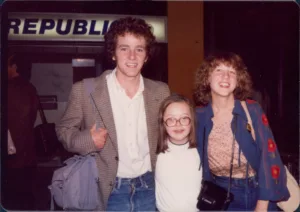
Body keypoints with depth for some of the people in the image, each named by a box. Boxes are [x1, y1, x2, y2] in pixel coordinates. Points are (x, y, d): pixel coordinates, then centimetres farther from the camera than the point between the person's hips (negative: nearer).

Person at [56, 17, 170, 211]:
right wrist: (87, 140, -18)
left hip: (150, 187, 3)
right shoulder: (85, 90, -9)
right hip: (109, 191, -2)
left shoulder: (160, 91, -1)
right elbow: (64, 129, 1)